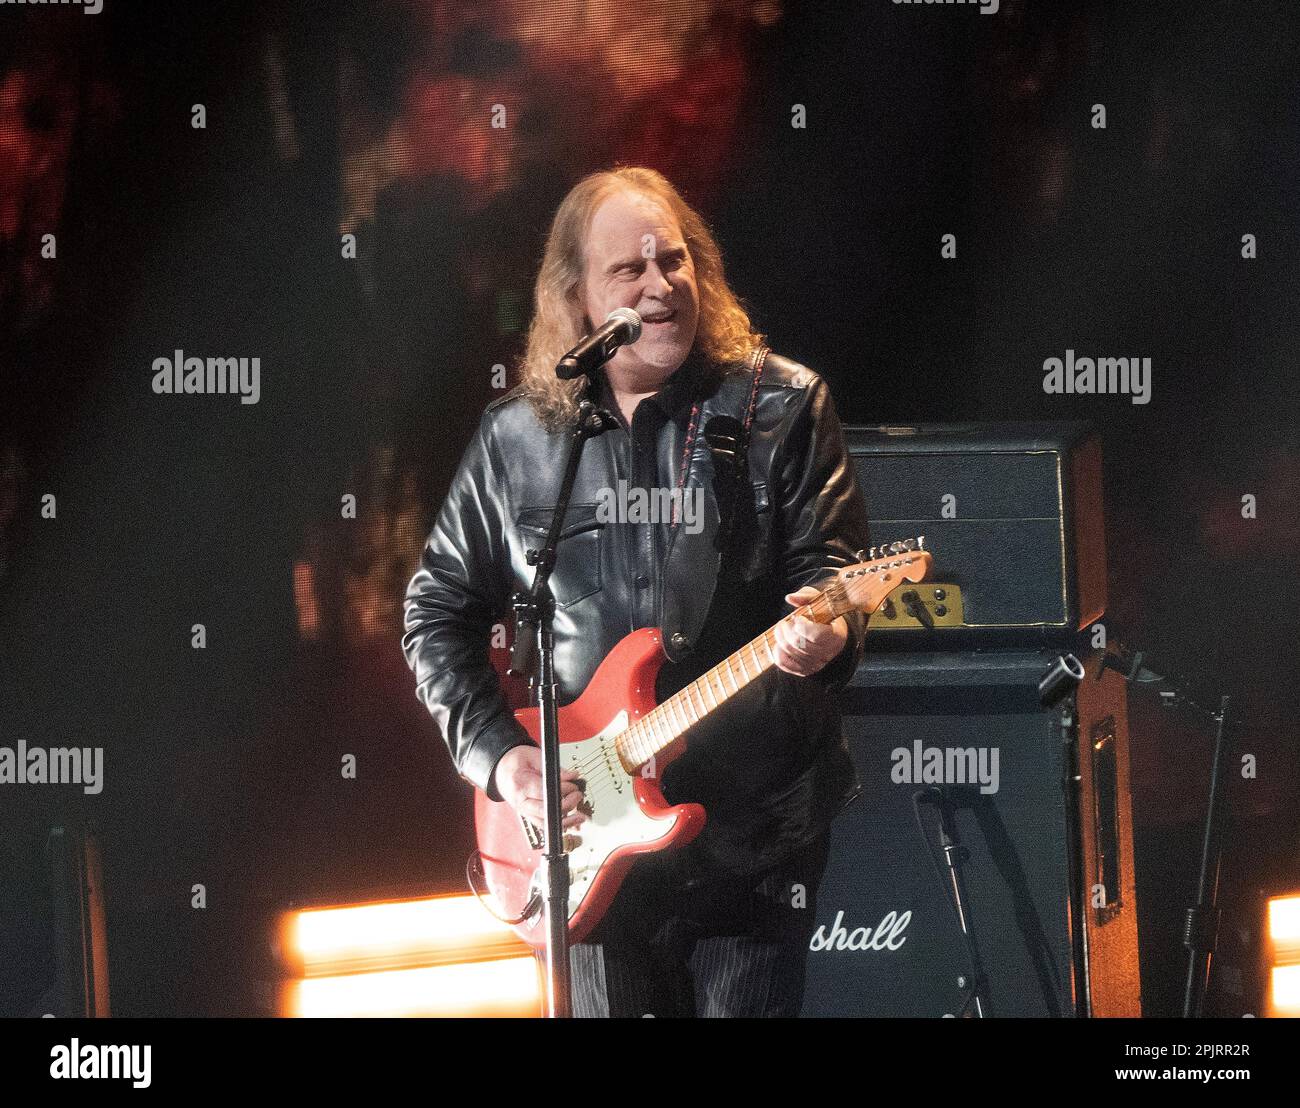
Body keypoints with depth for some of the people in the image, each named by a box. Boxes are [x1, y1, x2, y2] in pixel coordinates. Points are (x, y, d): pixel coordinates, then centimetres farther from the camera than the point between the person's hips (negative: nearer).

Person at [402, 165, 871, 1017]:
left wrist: (824, 631, -29)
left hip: (754, 826, -2)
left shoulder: (783, 408, 1)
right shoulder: (519, 438, 6)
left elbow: (831, 563, -5)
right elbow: (440, 608, 12)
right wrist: (497, 752, 0)